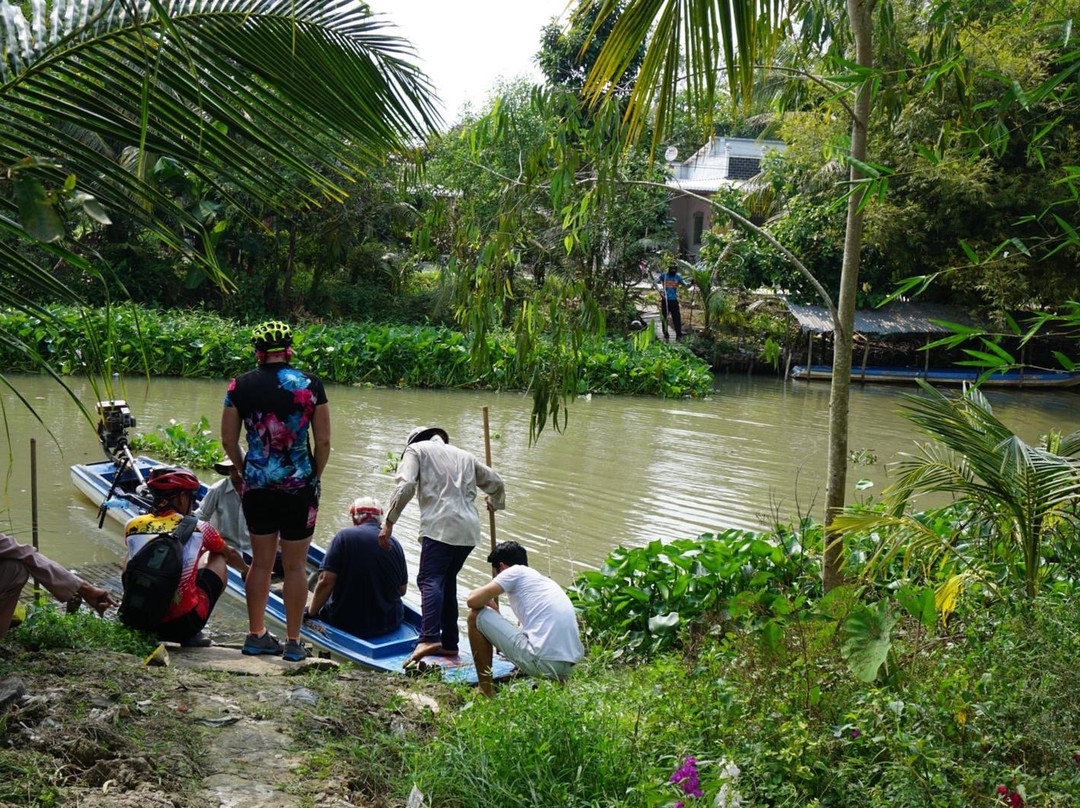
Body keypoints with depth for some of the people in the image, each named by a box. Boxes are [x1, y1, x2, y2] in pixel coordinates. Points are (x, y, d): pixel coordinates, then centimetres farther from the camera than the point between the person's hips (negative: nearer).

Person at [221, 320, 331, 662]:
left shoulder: (240, 386, 0)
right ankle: (293, 642, 12)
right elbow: (323, 442, -4)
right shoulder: (310, 384, -5)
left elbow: (229, 442, 4)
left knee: (261, 561, 15)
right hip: (299, 487, -2)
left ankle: (256, 634, 22)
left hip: (257, 487, 2)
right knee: (295, 566, 6)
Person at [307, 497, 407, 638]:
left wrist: (311, 612, -2)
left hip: (347, 624, -4)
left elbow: (326, 581, -15)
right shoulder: (395, 544, 1)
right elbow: (402, 590, 8)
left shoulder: (344, 536, -10)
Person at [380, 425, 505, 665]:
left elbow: (405, 486, -3)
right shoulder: (464, 455, 30)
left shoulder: (417, 449, 14)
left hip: (441, 527, -6)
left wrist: (389, 522, -4)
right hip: (469, 530, 6)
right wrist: (496, 503, 55)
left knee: (430, 579, -15)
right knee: (447, 581, 15)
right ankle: (449, 643, 13)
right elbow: (495, 482, 33)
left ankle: (430, 638, -34)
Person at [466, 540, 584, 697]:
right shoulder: (546, 580, 28)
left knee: (476, 616, 7)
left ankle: (486, 691, 12)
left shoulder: (516, 571, 5)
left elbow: (473, 601, -1)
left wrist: (489, 601, 21)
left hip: (542, 662, -9)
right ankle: (556, 683, 18)